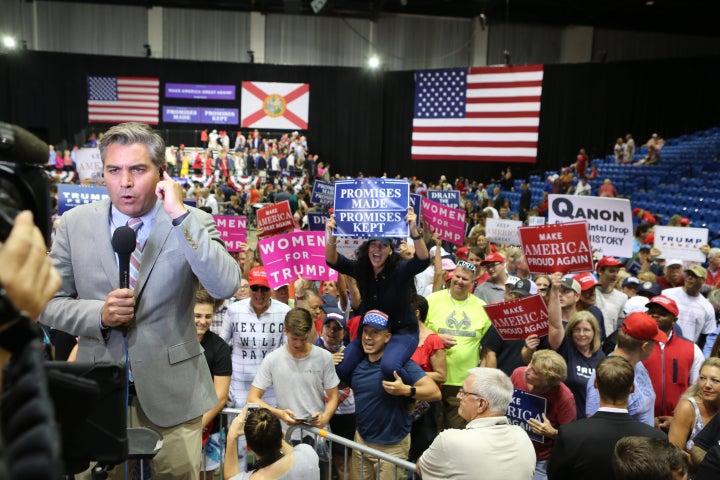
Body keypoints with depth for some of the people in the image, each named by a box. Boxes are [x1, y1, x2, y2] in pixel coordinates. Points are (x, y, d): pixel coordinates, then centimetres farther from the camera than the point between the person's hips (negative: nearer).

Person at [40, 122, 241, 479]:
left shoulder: (193, 223, -8)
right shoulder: (75, 223, -1)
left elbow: (226, 287, -24)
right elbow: (49, 303, 4)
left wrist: (179, 215, -25)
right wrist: (99, 314, -16)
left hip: (172, 394, -1)